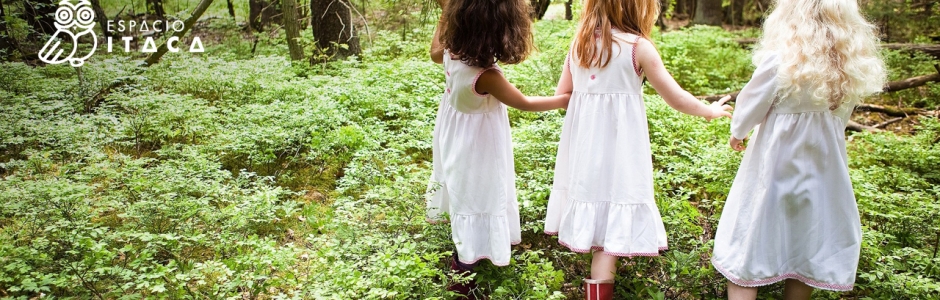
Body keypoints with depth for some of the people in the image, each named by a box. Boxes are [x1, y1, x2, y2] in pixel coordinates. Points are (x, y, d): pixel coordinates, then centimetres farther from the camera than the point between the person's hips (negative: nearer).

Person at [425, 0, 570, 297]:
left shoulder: (452, 51, -16)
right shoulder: (486, 76, -36)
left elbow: (434, 52, 11)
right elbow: (523, 103, -21)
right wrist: (563, 100, -8)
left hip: (454, 139, 8)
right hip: (477, 147, -8)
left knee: (464, 193, 28)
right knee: (476, 198, 8)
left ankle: (462, 258, 52)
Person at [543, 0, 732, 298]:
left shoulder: (580, 42, 3)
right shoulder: (638, 46, -11)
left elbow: (561, 94, 9)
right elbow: (676, 98, -4)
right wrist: (711, 111, 13)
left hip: (582, 145, 6)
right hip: (618, 149, -6)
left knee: (590, 201, 19)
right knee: (614, 211, -1)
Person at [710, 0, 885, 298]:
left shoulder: (780, 58, -19)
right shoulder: (851, 65, -4)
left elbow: (752, 103, -7)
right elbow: (841, 116, 6)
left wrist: (737, 132, 12)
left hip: (776, 159, -4)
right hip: (824, 164, 5)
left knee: (751, 239, 7)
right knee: (808, 236, 18)